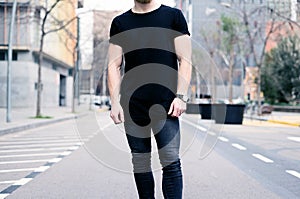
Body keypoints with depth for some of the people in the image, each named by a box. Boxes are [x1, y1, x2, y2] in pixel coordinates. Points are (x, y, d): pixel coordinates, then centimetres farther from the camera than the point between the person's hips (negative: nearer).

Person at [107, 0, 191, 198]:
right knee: (140, 162, 7)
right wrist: (115, 102, 0)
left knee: (171, 160, -8)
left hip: (165, 102, -2)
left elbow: (185, 60, 2)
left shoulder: (173, 16, 7)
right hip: (132, 102, 3)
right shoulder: (120, 23, 13)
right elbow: (114, 65, 10)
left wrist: (181, 96, -8)